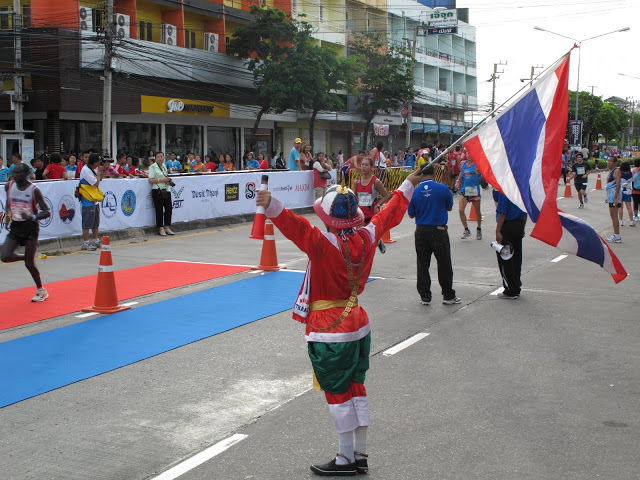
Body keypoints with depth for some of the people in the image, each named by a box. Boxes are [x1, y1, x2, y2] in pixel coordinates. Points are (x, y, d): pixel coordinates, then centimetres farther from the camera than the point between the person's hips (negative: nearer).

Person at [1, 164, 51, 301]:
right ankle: (27, 257, 18)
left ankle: (41, 290, 17)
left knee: (29, 263, -3)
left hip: (30, 227, -4)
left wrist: (32, 217, -27)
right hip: (15, 227, 5)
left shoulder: (34, 190, -13)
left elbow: (47, 212, -11)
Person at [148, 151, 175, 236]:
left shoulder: (164, 166, 16)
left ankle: (167, 227, 14)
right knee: (159, 210, -2)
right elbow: (150, 180, -12)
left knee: (169, 208, 4)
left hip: (166, 191, 7)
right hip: (157, 191, -7)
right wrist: (162, 180, -17)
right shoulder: (153, 167, -5)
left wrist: (168, 181, 8)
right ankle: (160, 229, 5)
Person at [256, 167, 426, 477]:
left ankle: (346, 460, 14)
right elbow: (390, 215, 13)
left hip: (329, 333, -7)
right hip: (358, 325, 7)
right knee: (356, 388, 16)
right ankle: (360, 456, 26)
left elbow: (296, 228, -39)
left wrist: (272, 205, -51)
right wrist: (409, 185, 27)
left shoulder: (322, 243, -21)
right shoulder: (366, 238, -2)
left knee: (338, 394, 3)